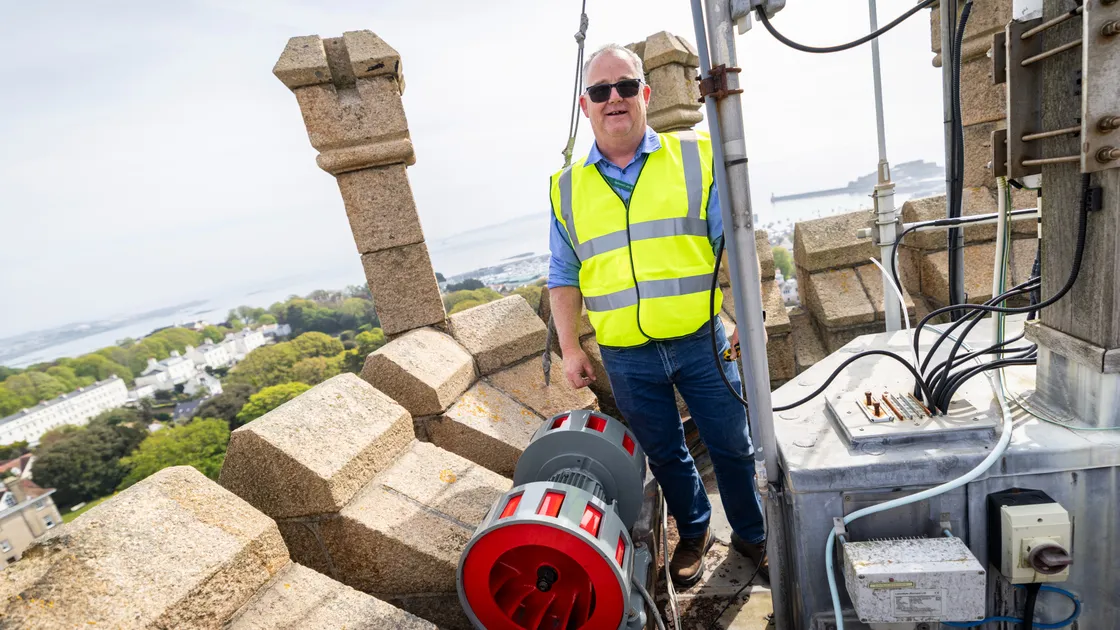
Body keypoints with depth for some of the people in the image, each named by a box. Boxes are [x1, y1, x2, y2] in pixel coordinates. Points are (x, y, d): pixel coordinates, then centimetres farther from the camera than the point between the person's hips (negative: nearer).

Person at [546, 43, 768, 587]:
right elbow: (563, 277, 7)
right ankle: (693, 533, 44)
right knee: (665, 456, 18)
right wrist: (570, 348, 2)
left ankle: (752, 535, 40)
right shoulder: (567, 188, 4)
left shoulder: (695, 158, -1)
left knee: (732, 447, 14)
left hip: (700, 342, -1)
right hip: (625, 359, 2)